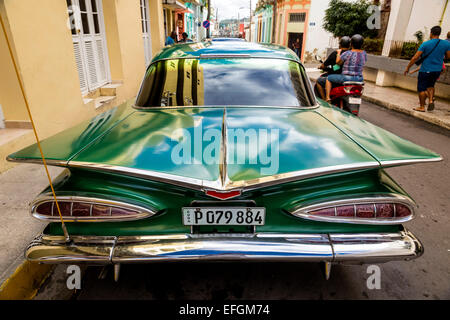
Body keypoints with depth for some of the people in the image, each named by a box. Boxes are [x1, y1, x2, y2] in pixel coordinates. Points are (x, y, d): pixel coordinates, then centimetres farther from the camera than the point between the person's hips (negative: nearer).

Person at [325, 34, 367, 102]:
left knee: (329, 78, 13)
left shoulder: (347, 53, -15)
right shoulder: (364, 53, 3)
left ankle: (327, 97, 4)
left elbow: (338, 62, -4)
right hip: (359, 79, 6)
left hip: (347, 78, -5)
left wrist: (339, 52, 11)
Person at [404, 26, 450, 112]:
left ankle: (422, 107, 9)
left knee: (421, 89, 5)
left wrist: (408, 67, -6)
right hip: (437, 70, 5)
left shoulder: (425, 44, -13)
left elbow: (415, 58, -14)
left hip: (425, 70, -5)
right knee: (430, 86, 25)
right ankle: (431, 100, 7)